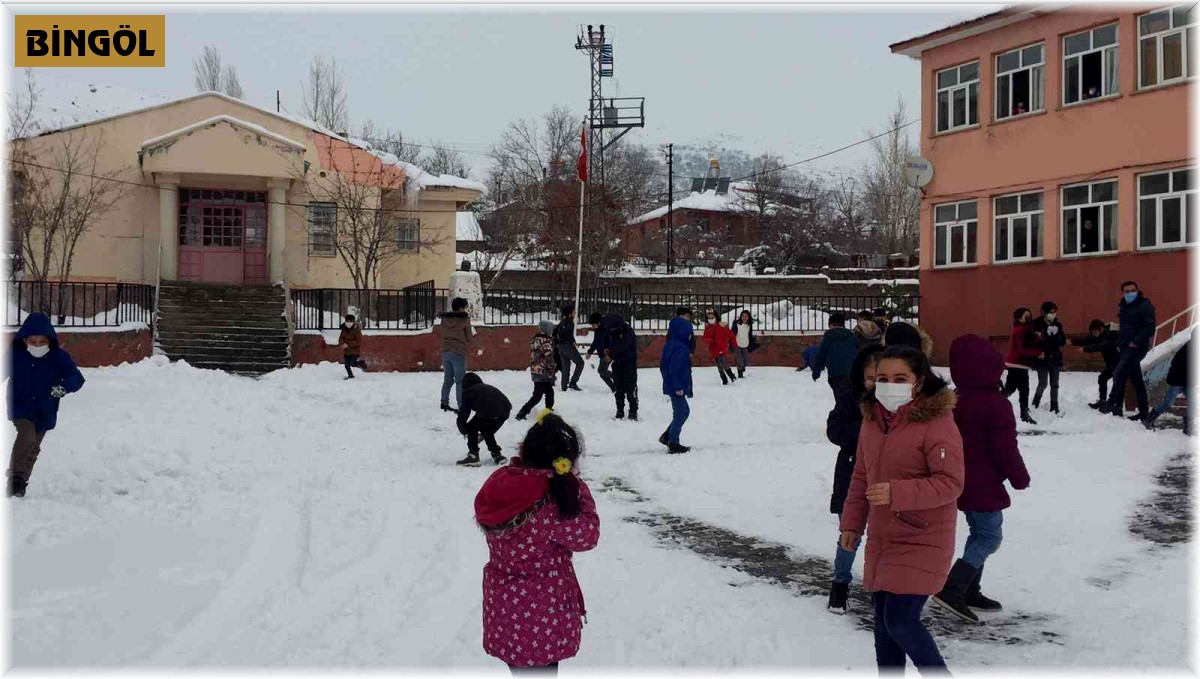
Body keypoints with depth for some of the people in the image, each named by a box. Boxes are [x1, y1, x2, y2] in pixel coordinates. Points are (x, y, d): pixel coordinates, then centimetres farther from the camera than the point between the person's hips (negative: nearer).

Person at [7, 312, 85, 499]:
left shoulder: (59, 356, -11)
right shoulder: (15, 354, -11)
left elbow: (77, 377, -15)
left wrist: (64, 387, -36)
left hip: (45, 412, 3)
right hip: (20, 407, -2)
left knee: (33, 448, 13)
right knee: (27, 437, -26)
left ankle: (21, 482, 29)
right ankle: (15, 475, -14)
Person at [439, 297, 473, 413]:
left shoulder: (445, 319, 4)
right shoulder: (464, 319, -10)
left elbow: (443, 334, 13)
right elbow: (469, 337, -2)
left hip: (445, 352, 5)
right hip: (459, 353, -5)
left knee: (447, 379, 16)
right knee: (460, 381, -1)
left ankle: (444, 403, 19)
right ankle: (461, 406, -2)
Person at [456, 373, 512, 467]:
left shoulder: (468, 392, 18)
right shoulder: (488, 388, 37)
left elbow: (464, 413, 16)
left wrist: (463, 431, 35)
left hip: (488, 413, -6)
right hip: (505, 411, 6)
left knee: (471, 428, 18)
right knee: (488, 431, 31)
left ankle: (473, 456, 14)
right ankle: (496, 454, 31)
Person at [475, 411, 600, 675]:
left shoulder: (499, 483, -9)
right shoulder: (553, 502, -28)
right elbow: (587, 536, -14)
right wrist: (578, 488, -8)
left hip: (503, 604, 6)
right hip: (541, 613, -6)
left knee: (521, 669, 26)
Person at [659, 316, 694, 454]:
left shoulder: (670, 344, 11)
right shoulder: (679, 347, -21)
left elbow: (663, 365, 17)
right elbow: (675, 368, -25)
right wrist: (678, 387, -22)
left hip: (671, 385, 10)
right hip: (677, 387, -10)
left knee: (683, 412, 19)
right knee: (681, 413, -2)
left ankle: (667, 436, 24)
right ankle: (673, 444, 3)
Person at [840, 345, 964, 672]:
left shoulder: (937, 424, -17)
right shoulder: (872, 419, 6)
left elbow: (950, 483, -21)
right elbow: (861, 477, 14)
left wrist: (897, 493, -30)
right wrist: (851, 522, 14)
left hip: (922, 541, -7)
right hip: (881, 538, 7)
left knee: (901, 621, -11)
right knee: (884, 621, 15)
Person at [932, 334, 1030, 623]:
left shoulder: (952, 401, 6)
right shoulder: (996, 405, -19)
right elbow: (1006, 449, -17)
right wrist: (1020, 478, -2)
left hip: (961, 482, 8)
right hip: (984, 486, -8)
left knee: (978, 534, 20)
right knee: (990, 537, -1)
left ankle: (969, 592, 22)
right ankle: (951, 589, -14)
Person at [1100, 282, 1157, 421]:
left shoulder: (1144, 305, -9)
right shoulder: (1123, 307, 16)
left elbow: (1149, 327, -16)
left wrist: (1136, 341, -21)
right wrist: (1119, 343, 14)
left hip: (1136, 347, -9)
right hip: (1126, 348, 9)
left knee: (1119, 373, -15)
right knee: (1136, 379, 10)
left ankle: (1112, 404, -10)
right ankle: (1143, 411, 14)